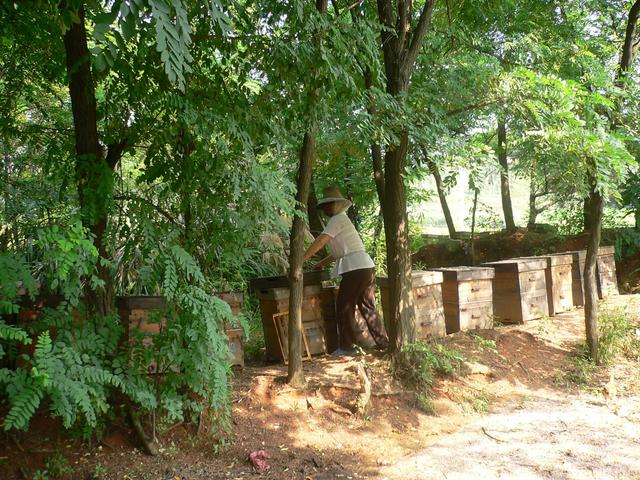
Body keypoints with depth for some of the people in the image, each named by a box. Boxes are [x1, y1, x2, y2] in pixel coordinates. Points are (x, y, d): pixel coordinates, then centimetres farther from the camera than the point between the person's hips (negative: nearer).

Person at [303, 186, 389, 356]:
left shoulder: (337, 219, -8)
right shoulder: (343, 219, 21)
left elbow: (320, 242, -16)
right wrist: (322, 263, 25)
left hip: (356, 269, -9)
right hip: (367, 267, 9)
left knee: (344, 307, 0)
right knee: (367, 307, 15)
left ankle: (346, 347, 5)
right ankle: (384, 343, 20)